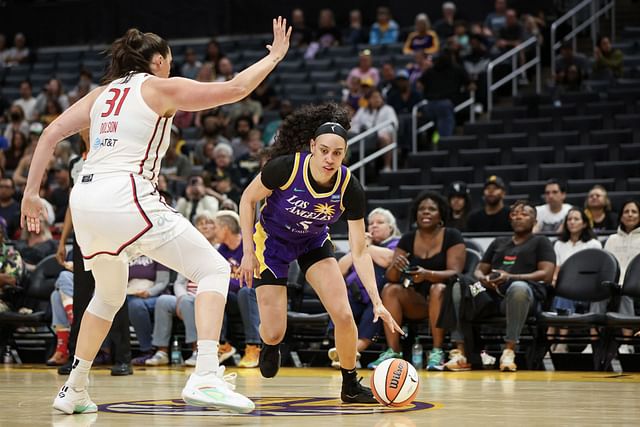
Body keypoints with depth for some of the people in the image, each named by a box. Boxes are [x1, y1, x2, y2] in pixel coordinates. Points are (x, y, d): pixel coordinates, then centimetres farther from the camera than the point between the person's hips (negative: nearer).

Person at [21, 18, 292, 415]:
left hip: (84, 200, 7)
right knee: (214, 268, -3)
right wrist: (274, 57, 17)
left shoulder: (102, 93, 22)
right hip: (126, 197, -7)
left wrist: (32, 192, 15)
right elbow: (235, 89, 3)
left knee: (109, 294, 30)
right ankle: (205, 378, -19)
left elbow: (51, 133, 14)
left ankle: (74, 390, 30)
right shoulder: (161, 87, 5)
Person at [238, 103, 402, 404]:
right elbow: (248, 199, -13)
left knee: (344, 315, -16)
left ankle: (350, 385, 8)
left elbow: (359, 251, -18)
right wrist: (248, 252, -16)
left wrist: (377, 301, -26)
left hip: (313, 243, 2)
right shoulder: (285, 167, -32)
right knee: (274, 334, -7)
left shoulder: (350, 189, -25)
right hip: (271, 241, -2)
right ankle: (270, 344, 33)